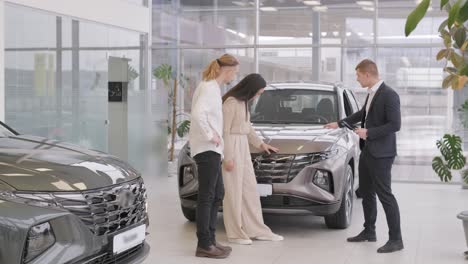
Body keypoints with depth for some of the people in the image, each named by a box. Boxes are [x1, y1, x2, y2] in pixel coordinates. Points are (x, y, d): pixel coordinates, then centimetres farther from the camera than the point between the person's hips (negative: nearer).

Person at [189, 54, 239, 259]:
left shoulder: (211, 87, 16)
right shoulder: (209, 88, -14)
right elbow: (198, 113, -30)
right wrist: (210, 136, -21)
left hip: (211, 149, 10)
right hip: (207, 149, -10)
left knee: (217, 194, 15)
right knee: (207, 196, -6)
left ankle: (210, 239, 22)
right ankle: (204, 245, -1)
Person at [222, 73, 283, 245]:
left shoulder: (243, 102, 11)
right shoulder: (231, 102, -16)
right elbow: (224, 131, -17)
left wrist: (260, 144, 31)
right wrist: (227, 158, -17)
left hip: (243, 147, 9)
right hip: (231, 148, -9)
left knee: (250, 190, 10)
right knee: (234, 191, -2)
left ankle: (256, 230, 16)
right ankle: (234, 234, 7)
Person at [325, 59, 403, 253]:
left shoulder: (389, 95, -18)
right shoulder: (371, 93, 9)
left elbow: (395, 124, -22)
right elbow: (363, 113, 27)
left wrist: (369, 133, -20)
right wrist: (339, 123, 33)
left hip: (381, 154, -9)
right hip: (367, 151, 9)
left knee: (385, 194, -8)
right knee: (366, 193, 16)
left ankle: (396, 239, -2)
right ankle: (369, 232, 29)